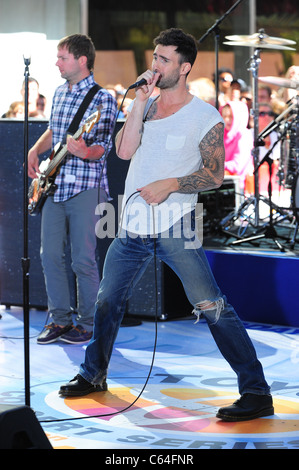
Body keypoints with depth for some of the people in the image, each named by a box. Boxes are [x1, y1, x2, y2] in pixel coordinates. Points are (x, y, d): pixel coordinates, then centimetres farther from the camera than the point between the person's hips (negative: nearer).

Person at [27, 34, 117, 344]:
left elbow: (103, 147, -13)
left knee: (83, 259, -4)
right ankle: (60, 320, 16)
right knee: (50, 255, 6)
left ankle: (89, 323, 8)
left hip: (85, 187, -7)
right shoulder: (60, 93, 13)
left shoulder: (101, 99, -9)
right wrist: (35, 150, 11)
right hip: (54, 186, 7)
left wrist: (85, 151, -33)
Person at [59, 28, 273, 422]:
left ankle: (257, 393, -13)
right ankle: (93, 375, 38)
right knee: (107, 301, 16)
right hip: (132, 227, 6)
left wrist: (171, 184, -19)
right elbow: (124, 150, -3)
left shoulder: (206, 117, -4)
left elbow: (215, 175, -6)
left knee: (212, 307, -14)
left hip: (175, 229, -6)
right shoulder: (147, 105, 11)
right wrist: (140, 102, -8)